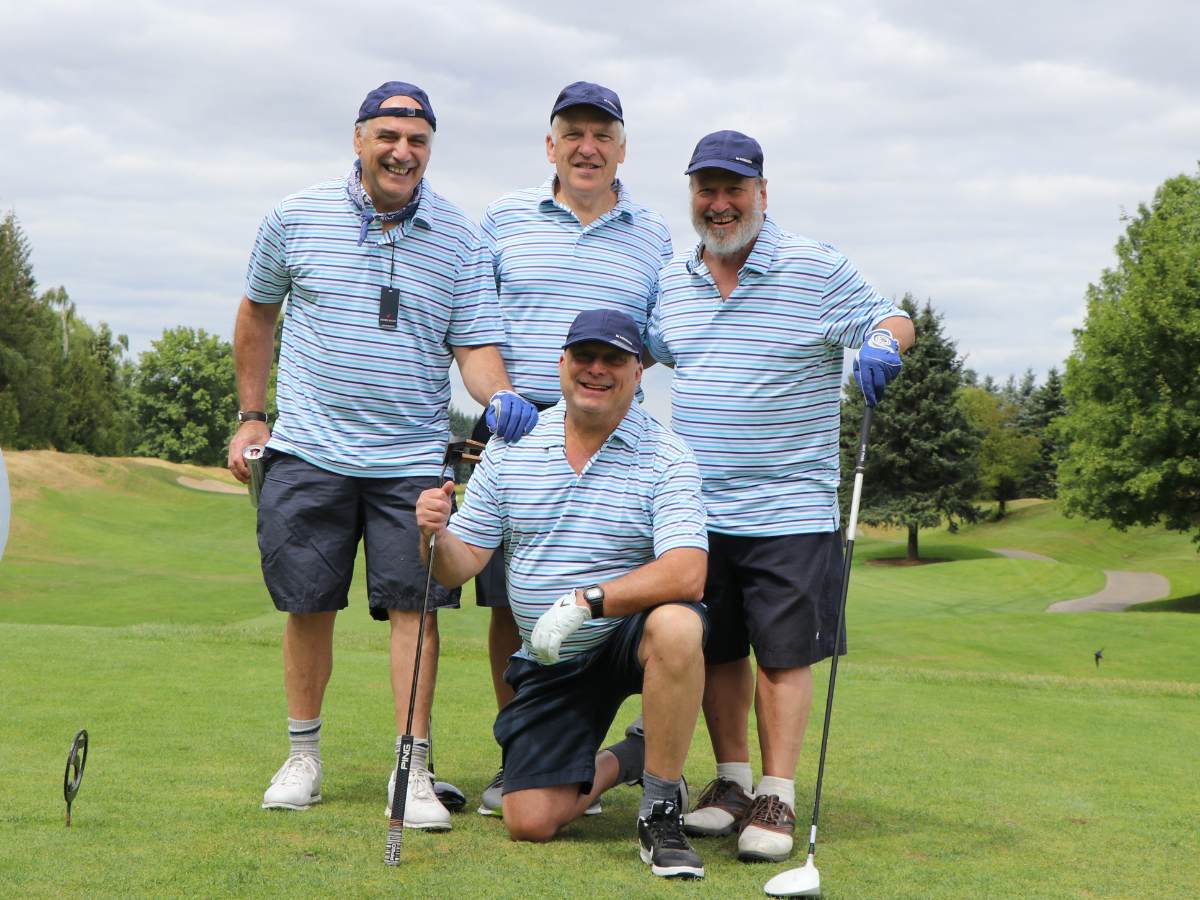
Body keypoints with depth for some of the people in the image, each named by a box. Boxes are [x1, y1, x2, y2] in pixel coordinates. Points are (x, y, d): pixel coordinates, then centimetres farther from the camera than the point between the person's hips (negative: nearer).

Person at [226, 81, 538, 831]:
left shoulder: (461, 237, 1)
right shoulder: (297, 218, 1)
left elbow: (475, 344, -1)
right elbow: (258, 312, 14)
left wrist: (501, 397, -22)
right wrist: (252, 415, 13)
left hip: (412, 458, 0)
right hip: (309, 451, 0)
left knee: (413, 605, -4)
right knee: (308, 605, 6)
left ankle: (414, 771, 1)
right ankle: (303, 755, 21)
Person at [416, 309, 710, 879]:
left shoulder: (665, 457, -10)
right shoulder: (511, 447, 1)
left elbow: (686, 574, -24)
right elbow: (461, 565, 0)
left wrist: (584, 602, -31)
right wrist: (436, 536, -23)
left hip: (628, 636, -3)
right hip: (547, 662, 3)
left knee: (677, 626, -39)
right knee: (529, 822, -8)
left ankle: (662, 807, -19)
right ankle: (618, 763, 26)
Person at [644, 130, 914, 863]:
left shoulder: (816, 268, -3)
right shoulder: (673, 281, 10)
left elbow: (893, 320, 0)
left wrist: (883, 344, -23)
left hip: (789, 510, -4)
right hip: (698, 509, 4)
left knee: (783, 655, -1)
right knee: (717, 652, 11)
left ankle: (777, 797, 8)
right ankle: (733, 780, 25)